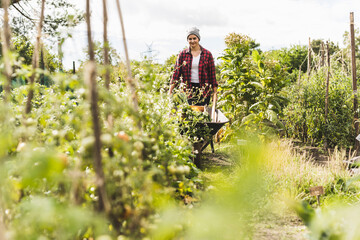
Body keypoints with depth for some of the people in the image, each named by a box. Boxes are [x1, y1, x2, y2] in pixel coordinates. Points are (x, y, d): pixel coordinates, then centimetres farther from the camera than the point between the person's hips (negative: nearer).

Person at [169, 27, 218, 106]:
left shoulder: (207, 54, 5)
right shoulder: (182, 54, 6)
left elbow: (212, 74, 7)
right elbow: (176, 73, 4)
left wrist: (215, 93, 4)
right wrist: (170, 91, -3)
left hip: (204, 91, 0)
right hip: (188, 90, 0)